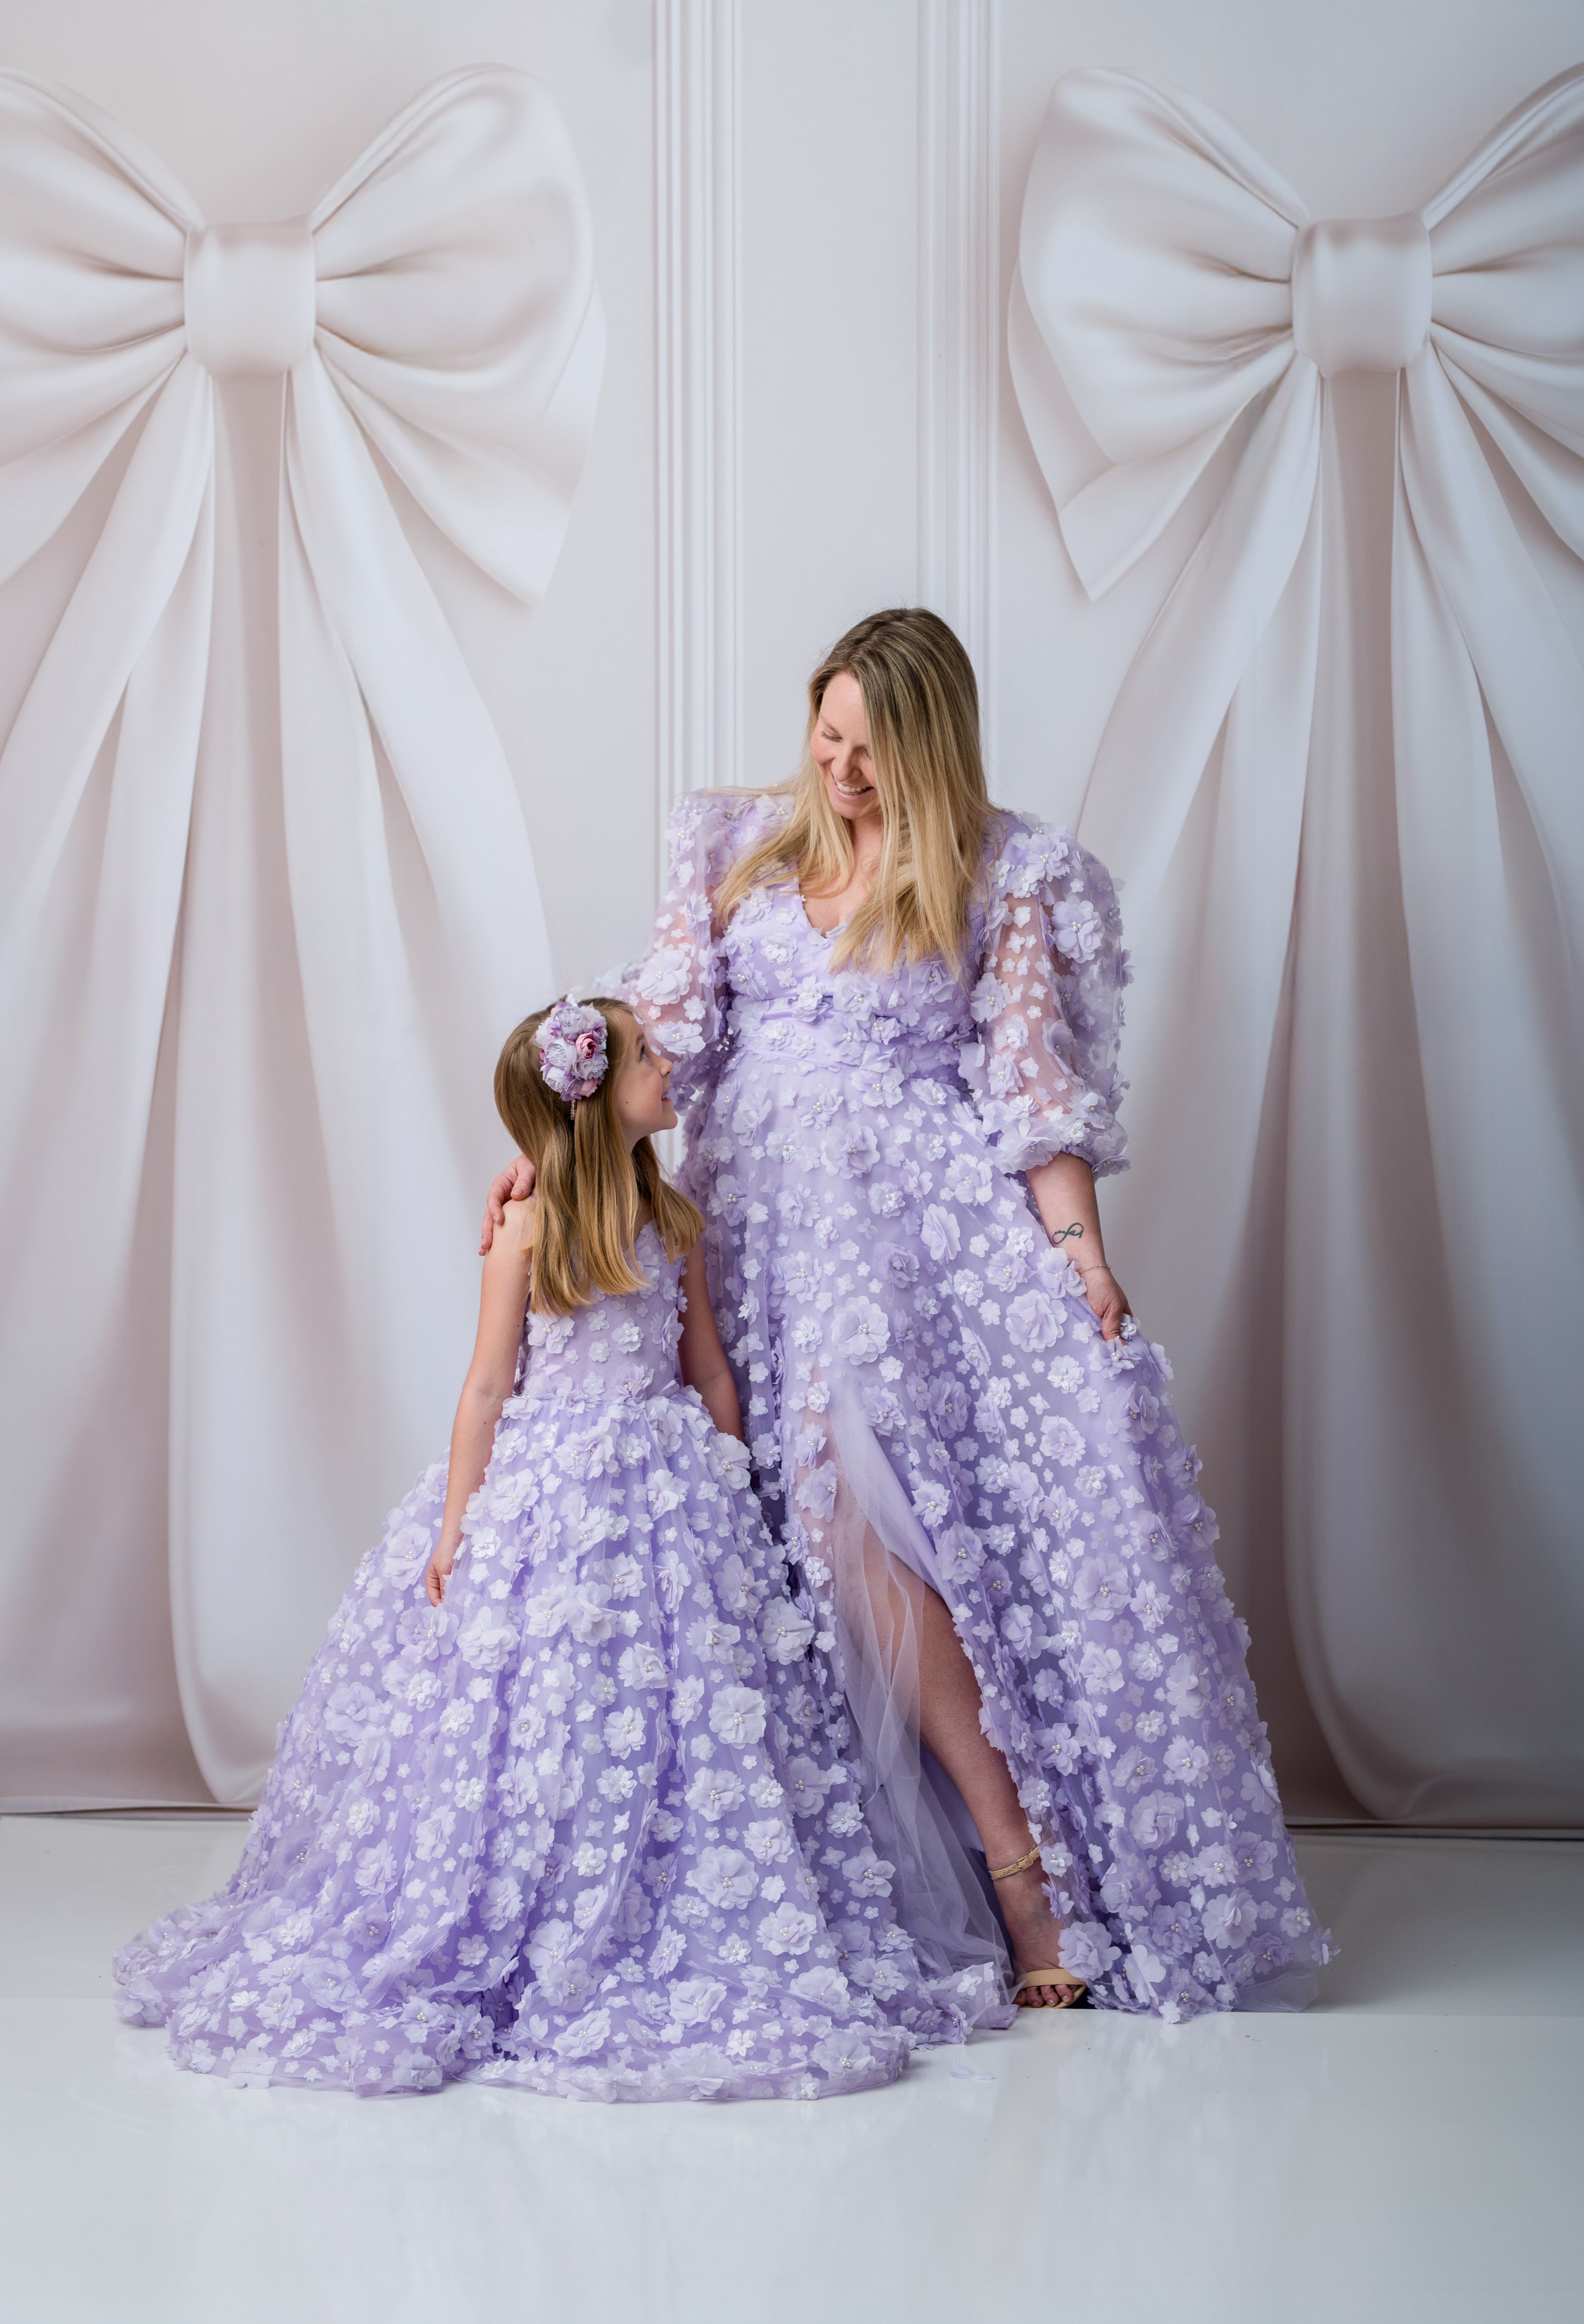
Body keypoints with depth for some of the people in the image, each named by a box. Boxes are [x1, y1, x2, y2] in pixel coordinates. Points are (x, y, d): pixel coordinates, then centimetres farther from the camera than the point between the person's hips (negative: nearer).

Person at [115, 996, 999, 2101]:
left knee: (670, 1720, 1)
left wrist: (733, 1499, 10)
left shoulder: (675, 1219, 8)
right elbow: (489, 1387, -4)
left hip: (669, 1494, 4)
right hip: (547, 1497, -4)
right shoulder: (531, 1229, -5)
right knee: (536, 1723, -2)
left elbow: (709, 1369, 13)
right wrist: (457, 1527, -7)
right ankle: (519, 1964, 10)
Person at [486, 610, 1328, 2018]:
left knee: (854, 1491, -19)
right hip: (773, 1213, 3)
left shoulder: (1006, 876, 3)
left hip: (935, 1216, -3)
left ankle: (1017, 1858, -12)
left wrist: (1080, 1249, -8)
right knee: (838, 1499, -10)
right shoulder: (744, 847, 12)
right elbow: (659, 1019, 8)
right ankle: (1018, 1863, -5)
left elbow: (1033, 1078, 1)